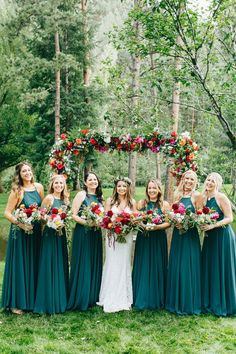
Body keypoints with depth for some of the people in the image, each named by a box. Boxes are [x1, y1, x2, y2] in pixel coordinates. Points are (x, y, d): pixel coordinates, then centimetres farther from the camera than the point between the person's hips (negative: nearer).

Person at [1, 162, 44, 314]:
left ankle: (33, 299, 24)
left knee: (34, 266, 11)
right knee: (20, 266, 1)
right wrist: (21, 224, -21)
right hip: (20, 232, -4)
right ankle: (17, 302, 13)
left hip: (36, 232, 4)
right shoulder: (17, 191, -10)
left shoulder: (39, 187, 2)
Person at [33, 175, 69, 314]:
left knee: (61, 266, 12)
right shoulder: (49, 198, -9)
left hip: (61, 234, 7)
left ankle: (61, 300, 23)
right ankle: (50, 303, 7)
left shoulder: (64, 199, 11)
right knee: (50, 267, -3)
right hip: (50, 234, -7)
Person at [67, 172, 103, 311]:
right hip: (83, 233, -6)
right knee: (82, 265, -2)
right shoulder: (81, 194, -5)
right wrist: (86, 222, -21)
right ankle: (80, 299, 8)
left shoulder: (100, 197, 12)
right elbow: (73, 214, -10)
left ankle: (92, 297, 21)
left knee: (95, 265, 10)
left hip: (96, 234, 6)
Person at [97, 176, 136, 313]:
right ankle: (110, 300, 10)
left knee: (124, 265, 5)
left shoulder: (132, 202, 6)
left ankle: (124, 299, 15)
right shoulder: (110, 201, 4)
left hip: (127, 236, 1)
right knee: (112, 265, 1)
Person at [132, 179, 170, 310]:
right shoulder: (141, 203, 7)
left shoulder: (165, 204, 0)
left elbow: (168, 222, -4)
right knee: (142, 268, 5)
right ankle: (141, 299, 16)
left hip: (158, 240, -2)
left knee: (157, 268, 2)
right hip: (143, 239, 2)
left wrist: (156, 227, -19)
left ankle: (156, 300, 14)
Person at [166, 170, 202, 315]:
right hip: (178, 234, 6)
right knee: (176, 267, 10)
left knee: (189, 268, -1)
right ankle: (177, 302, 22)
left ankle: (189, 304, 12)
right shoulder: (177, 195, 11)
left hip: (190, 234, -5)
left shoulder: (196, 195, -5)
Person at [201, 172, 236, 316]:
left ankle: (224, 304, 11)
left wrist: (212, 225, -23)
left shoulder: (221, 197, -10)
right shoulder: (204, 199, 10)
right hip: (209, 237, 7)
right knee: (209, 269, 10)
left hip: (223, 237, -7)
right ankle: (210, 303, 20)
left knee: (222, 270, 0)